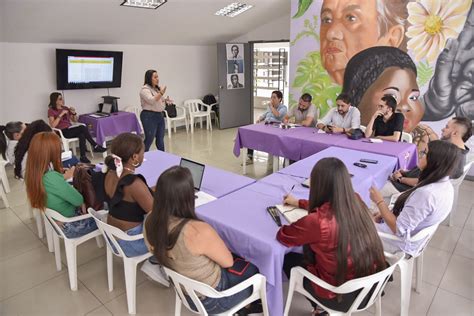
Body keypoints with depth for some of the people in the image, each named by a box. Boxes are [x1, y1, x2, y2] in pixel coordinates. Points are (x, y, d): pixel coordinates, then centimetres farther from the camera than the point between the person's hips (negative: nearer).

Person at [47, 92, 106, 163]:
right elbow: (52, 125, -13)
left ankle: (83, 156, -33)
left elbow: (75, 120, 21)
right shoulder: (51, 111, 1)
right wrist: (61, 114, -17)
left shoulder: (65, 108, 17)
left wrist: (74, 113, 2)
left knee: (81, 135, -31)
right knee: (82, 127, -29)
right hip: (62, 132, -5)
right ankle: (95, 146, -22)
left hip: (70, 130, 5)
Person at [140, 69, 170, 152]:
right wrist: (161, 93, -32)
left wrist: (165, 100, 5)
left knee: (160, 139, 13)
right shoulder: (145, 89, -11)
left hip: (160, 115, 8)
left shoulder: (157, 88, 15)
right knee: (149, 139, -6)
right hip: (149, 116, -8)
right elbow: (151, 101, -25)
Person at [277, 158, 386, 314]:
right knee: (310, 253, 24)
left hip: (343, 297, -6)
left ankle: (321, 307, 34)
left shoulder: (318, 221, -33)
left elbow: (282, 236, -14)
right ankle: (321, 305, 33)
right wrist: (299, 203, 20)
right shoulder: (356, 201, -13)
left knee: (288, 260, 17)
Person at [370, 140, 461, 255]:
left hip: (400, 242, -8)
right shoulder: (445, 185, -6)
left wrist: (379, 202, -21)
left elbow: (399, 229, -30)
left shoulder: (426, 194, -36)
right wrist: (386, 213, 4)